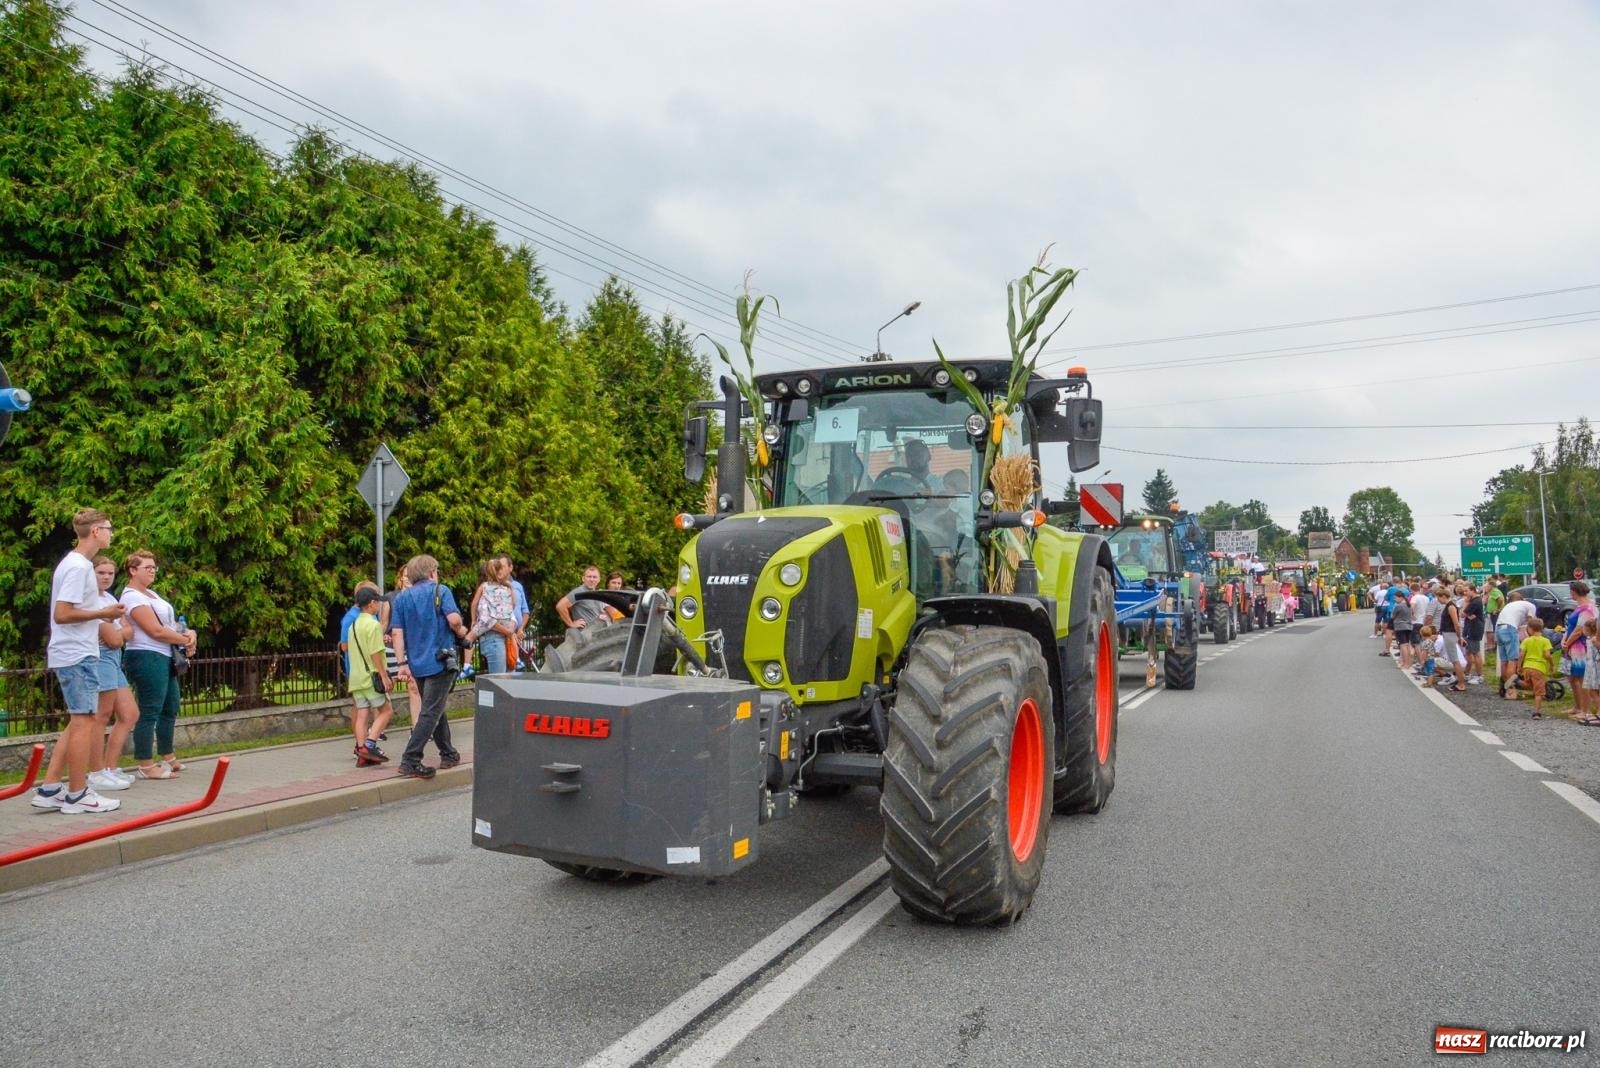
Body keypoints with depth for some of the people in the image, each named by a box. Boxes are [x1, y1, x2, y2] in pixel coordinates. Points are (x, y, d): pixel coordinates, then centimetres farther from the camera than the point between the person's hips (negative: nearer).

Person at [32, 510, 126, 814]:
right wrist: (102, 613, -14)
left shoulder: (76, 563, 15)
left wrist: (99, 618, 12)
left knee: (79, 721, 14)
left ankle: (49, 789, 16)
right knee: (84, 721, -4)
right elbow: (61, 614, -22)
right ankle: (77, 795, 3)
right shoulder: (79, 566, -16)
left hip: (74, 654, 10)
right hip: (78, 656, -10)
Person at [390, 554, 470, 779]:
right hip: (440, 660, -6)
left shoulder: (402, 598, 10)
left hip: (417, 664, 6)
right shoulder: (440, 590, -3)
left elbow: (397, 633, 2)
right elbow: (454, 619, -17)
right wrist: (460, 631, 4)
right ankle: (410, 761, -13)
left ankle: (448, 754, 27)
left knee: (435, 709, 19)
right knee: (431, 713, -6)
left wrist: (403, 663, 1)